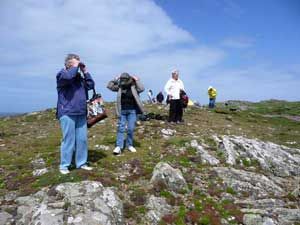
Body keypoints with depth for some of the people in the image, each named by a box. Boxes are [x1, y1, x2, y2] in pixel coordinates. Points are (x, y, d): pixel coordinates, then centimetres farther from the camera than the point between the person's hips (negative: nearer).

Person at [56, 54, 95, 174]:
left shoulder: (79, 76, 18)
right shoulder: (62, 74, -1)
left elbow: (91, 85, 9)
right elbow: (68, 76, -24)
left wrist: (85, 71, 6)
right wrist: (75, 66, -10)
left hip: (81, 113, 6)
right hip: (67, 113, -6)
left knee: (82, 139, 7)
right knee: (69, 140, -3)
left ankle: (81, 163, 19)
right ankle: (64, 165, 11)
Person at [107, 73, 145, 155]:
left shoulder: (134, 87, -3)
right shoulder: (119, 87, 3)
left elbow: (142, 89, -18)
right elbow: (109, 86, 3)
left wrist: (137, 80, -16)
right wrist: (115, 79, -4)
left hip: (132, 111, -1)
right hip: (122, 111, 2)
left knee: (131, 129, 3)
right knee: (121, 128, 1)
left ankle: (129, 145, 20)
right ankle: (119, 146, 3)